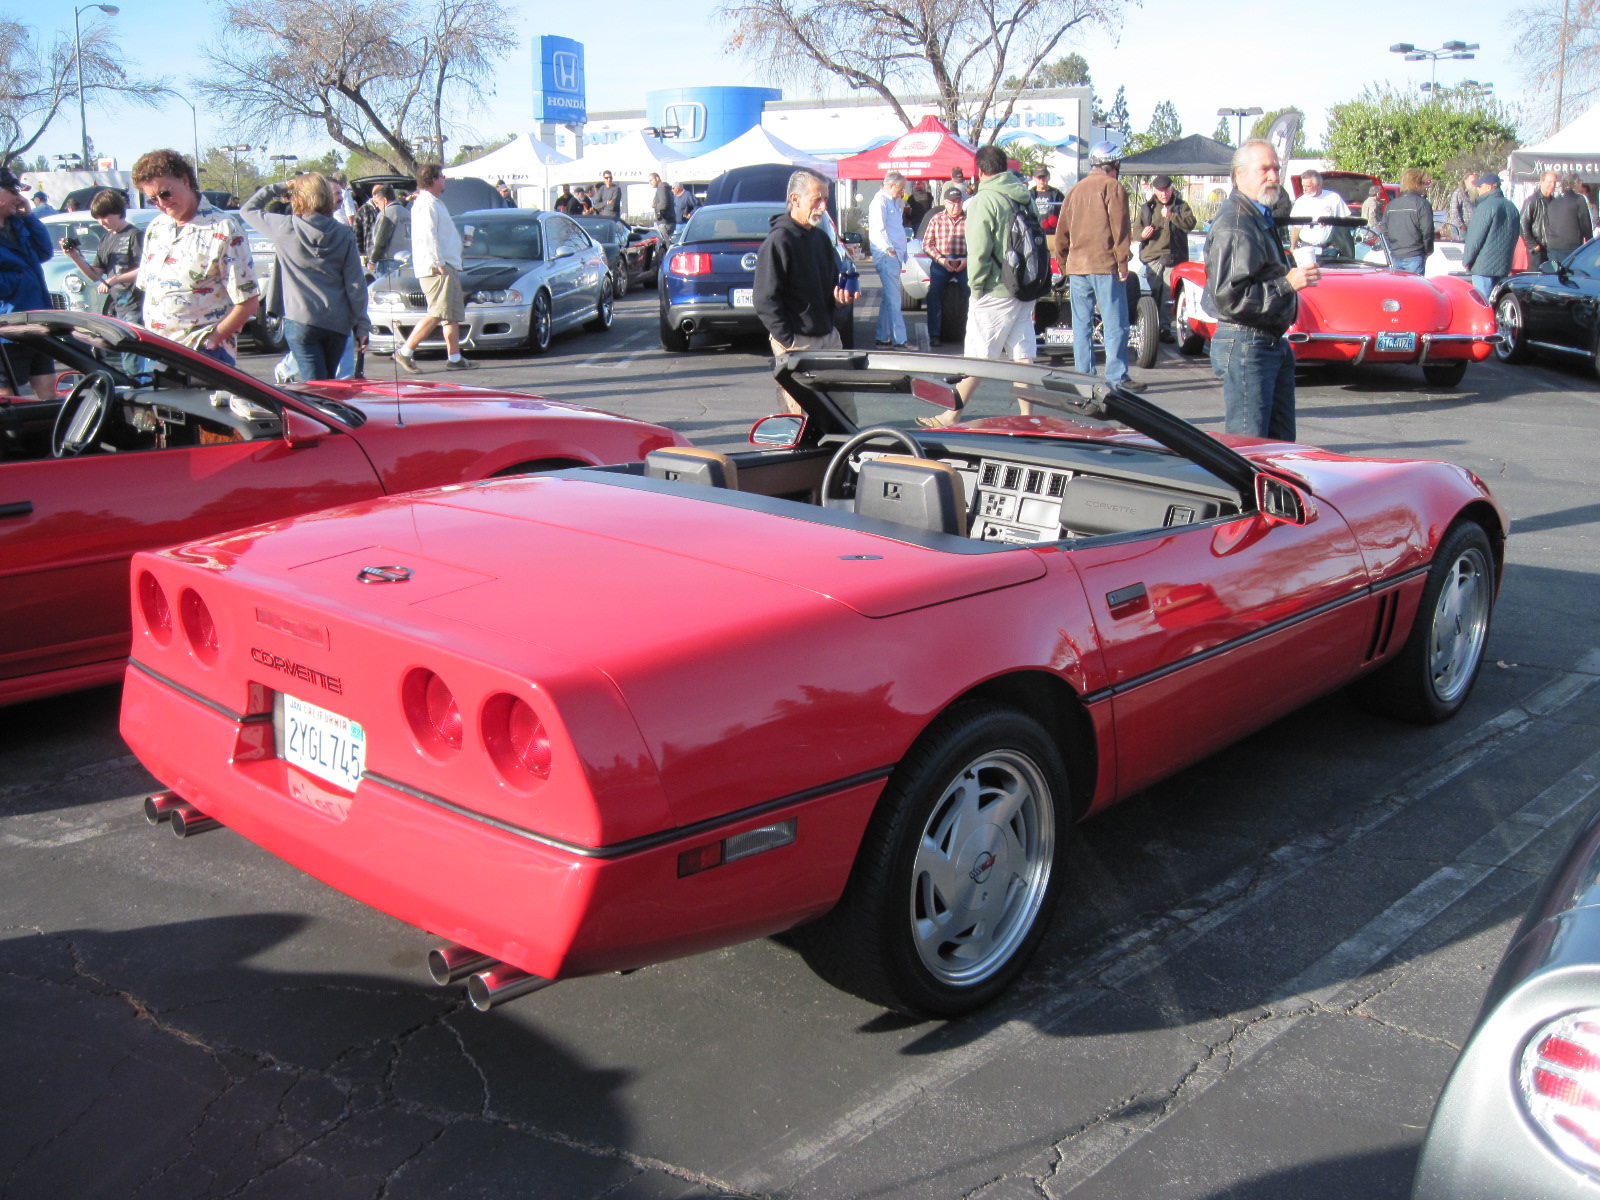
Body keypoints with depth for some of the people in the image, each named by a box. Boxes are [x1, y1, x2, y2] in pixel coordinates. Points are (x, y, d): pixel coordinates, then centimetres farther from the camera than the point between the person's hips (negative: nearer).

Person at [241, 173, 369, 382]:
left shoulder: (285, 228, -4)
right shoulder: (344, 234, 1)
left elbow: (248, 209, 14)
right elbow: (356, 285, 0)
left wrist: (278, 188, 17)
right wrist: (361, 326, 5)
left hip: (301, 320, -3)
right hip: (338, 324, 3)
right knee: (329, 385, 20)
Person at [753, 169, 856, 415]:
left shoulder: (822, 238, 14)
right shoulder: (778, 242, -11)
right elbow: (766, 301, -15)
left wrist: (841, 297, 1)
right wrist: (788, 342, -18)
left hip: (828, 337, 8)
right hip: (796, 342, -8)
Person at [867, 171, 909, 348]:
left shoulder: (894, 202, 22)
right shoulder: (879, 202, -9)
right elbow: (879, 229, -17)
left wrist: (902, 251, 19)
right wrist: (889, 249, -22)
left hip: (895, 255, 10)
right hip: (886, 255, -10)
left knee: (889, 298, 12)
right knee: (893, 299, -11)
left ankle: (883, 338, 17)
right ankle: (899, 340, -12)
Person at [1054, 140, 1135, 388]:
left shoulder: (1076, 190, 15)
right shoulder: (1113, 188, -3)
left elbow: (1061, 233, 17)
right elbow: (1120, 229, -10)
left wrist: (1065, 267, 23)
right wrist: (1123, 264, -8)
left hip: (1076, 267, 6)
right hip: (1105, 267, -6)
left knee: (1081, 324, 9)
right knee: (1115, 324, -3)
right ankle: (1116, 377, -6)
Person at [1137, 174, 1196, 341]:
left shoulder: (1181, 206, 10)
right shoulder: (1147, 208, 16)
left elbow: (1190, 224, -5)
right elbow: (1138, 230, 17)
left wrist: (1171, 216, -15)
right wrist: (1142, 234, -6)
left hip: (1175, 257, -1)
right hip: (1153, 257, 1)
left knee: (1169, 294, -6)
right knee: (1156, 294, -5)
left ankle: (1165, 328, -3)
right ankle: (1162, 326, 0)